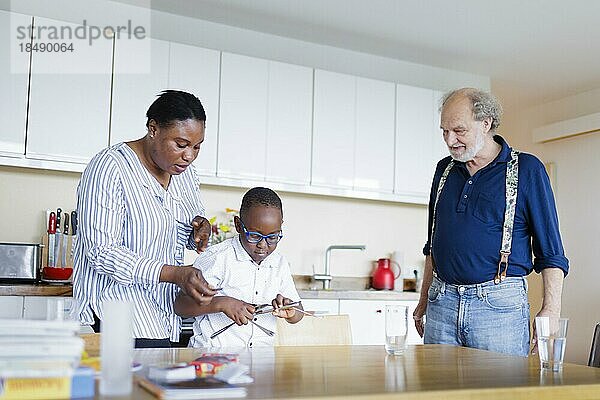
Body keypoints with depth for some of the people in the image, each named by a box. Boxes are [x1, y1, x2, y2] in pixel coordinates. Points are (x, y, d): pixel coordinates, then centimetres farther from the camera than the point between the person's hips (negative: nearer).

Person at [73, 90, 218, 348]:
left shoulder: (185, 171, 8)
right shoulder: (110, 167, -14)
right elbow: (100, 252, -19)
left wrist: (201, 226, -4)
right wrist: (174, 274, -26)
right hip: (118, 291, -6)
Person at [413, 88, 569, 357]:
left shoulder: (526, 169, -1)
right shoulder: (445, 169, 13)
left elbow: (550, 251, -1)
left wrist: (551, 310, -11)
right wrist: (424, 301, 18)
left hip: (499, 305, -4)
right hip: (442, 302, 5)